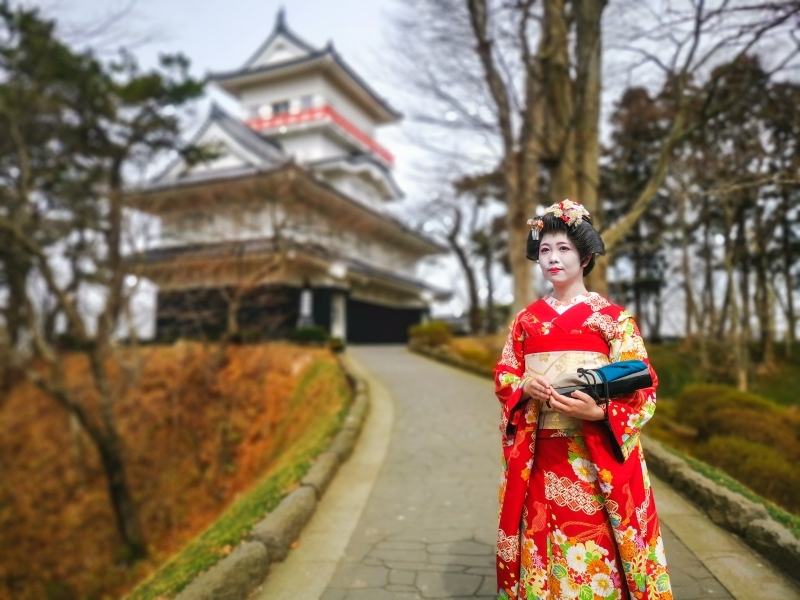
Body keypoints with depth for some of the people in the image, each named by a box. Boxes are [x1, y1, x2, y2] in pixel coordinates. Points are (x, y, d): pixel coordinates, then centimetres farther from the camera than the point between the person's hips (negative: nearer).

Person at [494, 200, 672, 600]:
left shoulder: (612, 317, -2)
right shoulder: (527, 318, 8)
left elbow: (643, 389, -5)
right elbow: (503, 376, 10)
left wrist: (598, 411, -22)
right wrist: (526, 387, -12)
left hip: (597, 456, -3)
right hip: (539, 457, 3)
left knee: (594, 554, 2)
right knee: (542, 545, 10)